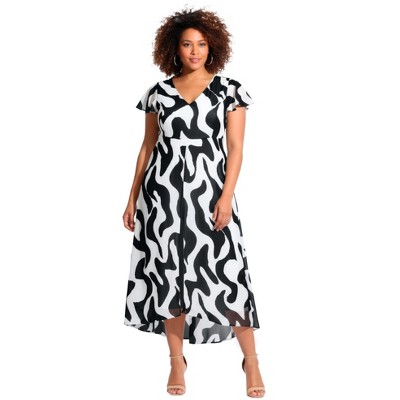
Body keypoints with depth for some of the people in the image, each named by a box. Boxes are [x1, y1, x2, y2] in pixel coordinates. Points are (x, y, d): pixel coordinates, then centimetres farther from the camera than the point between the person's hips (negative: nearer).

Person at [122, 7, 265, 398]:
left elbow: (235, 148, -1)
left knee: (226, 274, -5)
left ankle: (251, 362, 10)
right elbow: (148, 146, 12)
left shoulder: (229, 90, 2)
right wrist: (133, 198, 10)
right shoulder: (158, 92, 8)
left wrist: (226, 196, -12)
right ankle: (177, 362, 20)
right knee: (169, 274, 5)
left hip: (209, 190, -2)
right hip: (163, 191, 2)